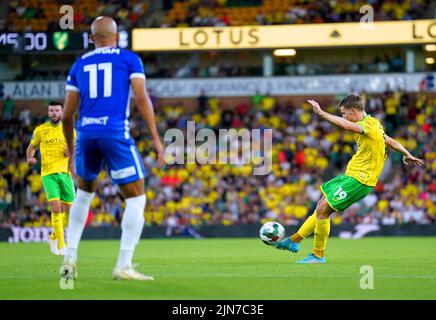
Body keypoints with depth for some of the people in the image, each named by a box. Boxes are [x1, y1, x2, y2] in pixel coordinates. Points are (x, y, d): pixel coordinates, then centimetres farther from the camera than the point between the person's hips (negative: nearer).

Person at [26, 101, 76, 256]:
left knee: (69, 210, 2)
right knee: (56, 208, -16)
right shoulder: (40, 130, 5)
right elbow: (31, 147, 14)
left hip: (65, 172, 3)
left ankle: (54, 237, 27)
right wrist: (30, 158, -8)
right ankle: (61, 245, -10)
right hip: (48, 173, -2)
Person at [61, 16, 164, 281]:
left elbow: (67, 116, 16)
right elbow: (142, 98, -5)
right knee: (136, 199, 4)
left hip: (86, 133, 4)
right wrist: (156, 137, -5)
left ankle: (70, 258, 21)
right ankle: (124, 265, -8)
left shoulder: (80, 64, 17)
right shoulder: (129, 59, 9)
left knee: (85, 192, 27)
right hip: (116, 133, -4)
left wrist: (71, 150, 28)